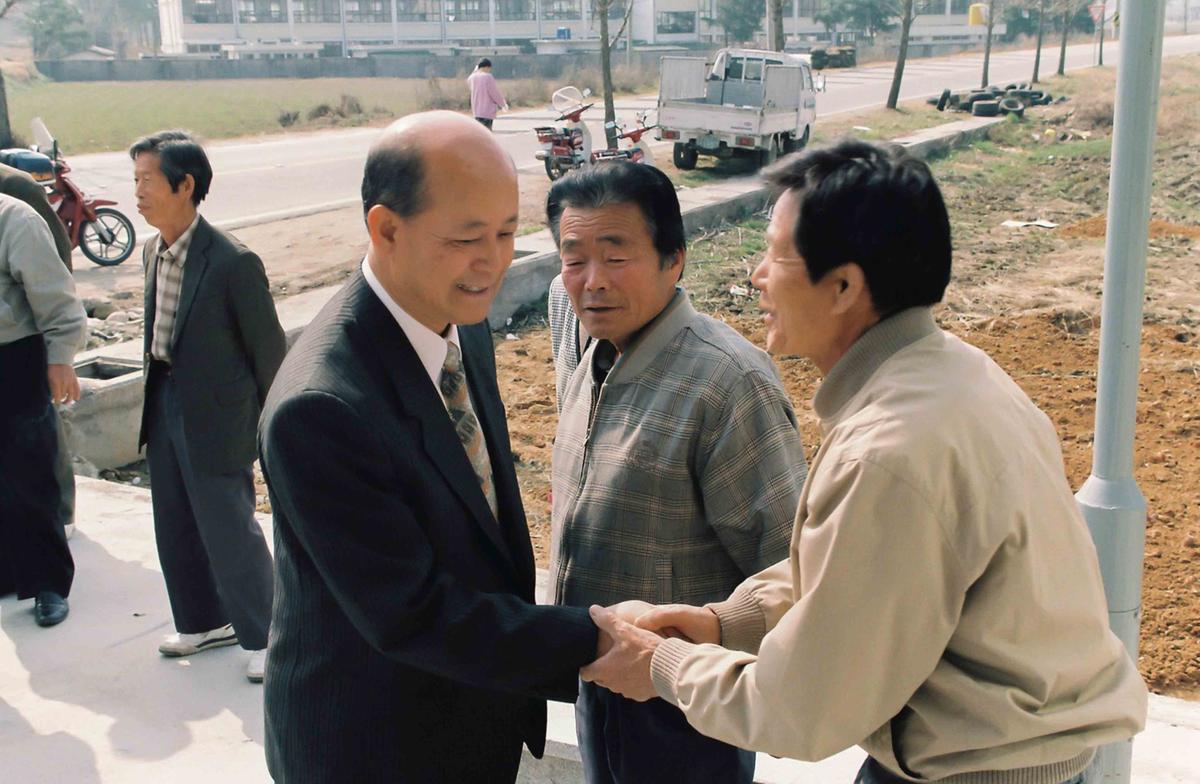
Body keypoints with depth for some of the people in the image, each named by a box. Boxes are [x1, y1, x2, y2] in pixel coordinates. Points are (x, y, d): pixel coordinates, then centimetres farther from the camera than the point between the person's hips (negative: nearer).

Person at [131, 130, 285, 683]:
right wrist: (156, 397, 16)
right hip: (165, 404, 8)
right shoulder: (154, 251, 4)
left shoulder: (233, 262, -19)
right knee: (175, 527, 17)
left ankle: (261, 635, 19)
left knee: (229, 531, 1)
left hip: (216, 414, -8)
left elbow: (267, 346, -12)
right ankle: (204, 621, 36)